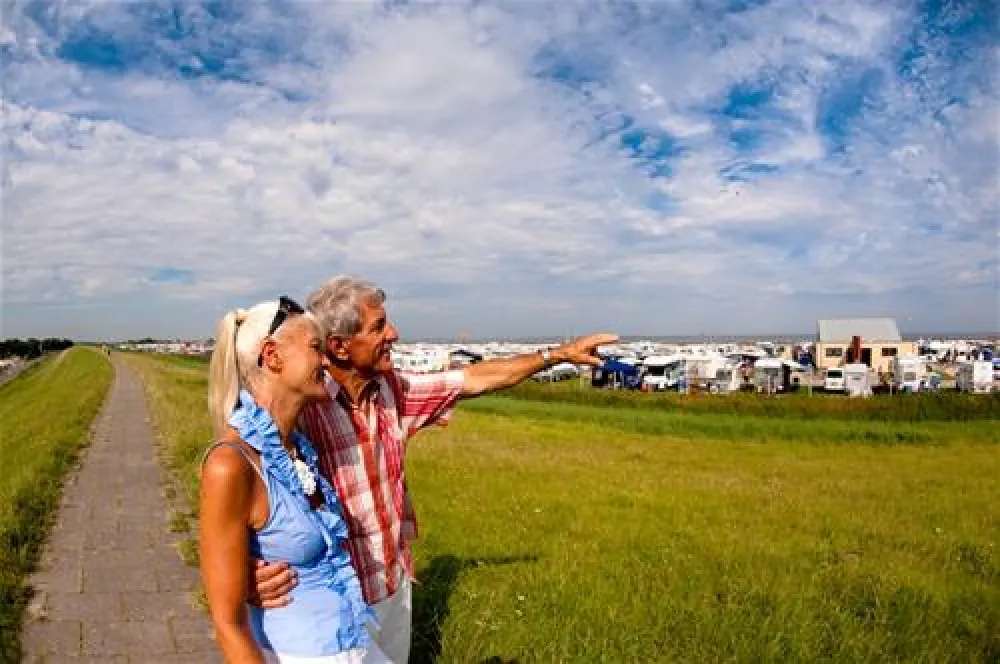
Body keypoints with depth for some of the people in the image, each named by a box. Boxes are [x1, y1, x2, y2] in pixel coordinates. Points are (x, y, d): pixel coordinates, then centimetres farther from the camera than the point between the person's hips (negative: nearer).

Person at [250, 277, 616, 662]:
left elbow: (471, 380, 3)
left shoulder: (390, 389, -3)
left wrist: (559, 354, 5)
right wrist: (253, 576, -48)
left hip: (396, 582, 7)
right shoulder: (298, 408, -25)